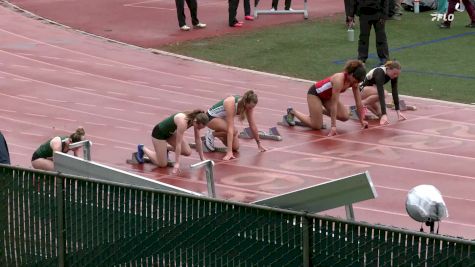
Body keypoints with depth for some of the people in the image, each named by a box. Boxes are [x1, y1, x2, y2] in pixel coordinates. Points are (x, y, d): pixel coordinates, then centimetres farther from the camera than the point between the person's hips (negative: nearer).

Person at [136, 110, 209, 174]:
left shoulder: (196, 120, -16)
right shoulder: (183, 122, -39)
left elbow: (198, 139, -4)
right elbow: (178, 143, -35)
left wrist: (202, 158, -1)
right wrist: (177, 163, -34)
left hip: (171, 132, 8)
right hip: (159, 133, -8)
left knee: (187, 152, -5)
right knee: (162, 164, -6)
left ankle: (166, 148, 19)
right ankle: (142, 149, 14)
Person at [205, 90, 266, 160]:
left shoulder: (248, 105, -19)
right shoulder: (231, 104, -38)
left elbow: (252, 125, -7)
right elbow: (230, 128, -41)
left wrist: (259, 144, -1)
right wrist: (229, 152, -43)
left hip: (223, 119, 7)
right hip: (211, 117, -7)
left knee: (235, 147, -5)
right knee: (234, 131, -31)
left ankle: (218, 134, 18)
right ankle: (211, 135, -7)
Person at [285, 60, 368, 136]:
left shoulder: (354, 81, -17)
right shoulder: (339, 80, -38)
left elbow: (358, 101, -5)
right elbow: (334, 104, -37)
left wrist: (362, 120, -2)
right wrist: (333, 126, -37)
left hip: (327, 95, 8)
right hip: (315, 93, -8)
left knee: (345, 117, -7)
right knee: (317, 126, -10)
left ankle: (321, 110, 17)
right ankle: (292, 112, 10)